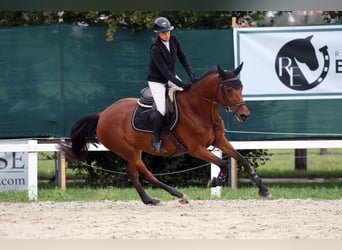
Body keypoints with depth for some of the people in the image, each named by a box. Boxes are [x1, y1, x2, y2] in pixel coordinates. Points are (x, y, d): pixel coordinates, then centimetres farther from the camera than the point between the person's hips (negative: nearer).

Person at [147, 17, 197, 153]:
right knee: (162, 110, -21)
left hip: (170, 77, 7)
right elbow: (164, 71, -29)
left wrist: (191, 75, -16)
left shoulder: (173, 40, -8)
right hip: (157, 81, -7)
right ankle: (156, 140, -4)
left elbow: (182, 58, -3)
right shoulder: (155, 49, -28)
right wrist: (181, 84, -31)